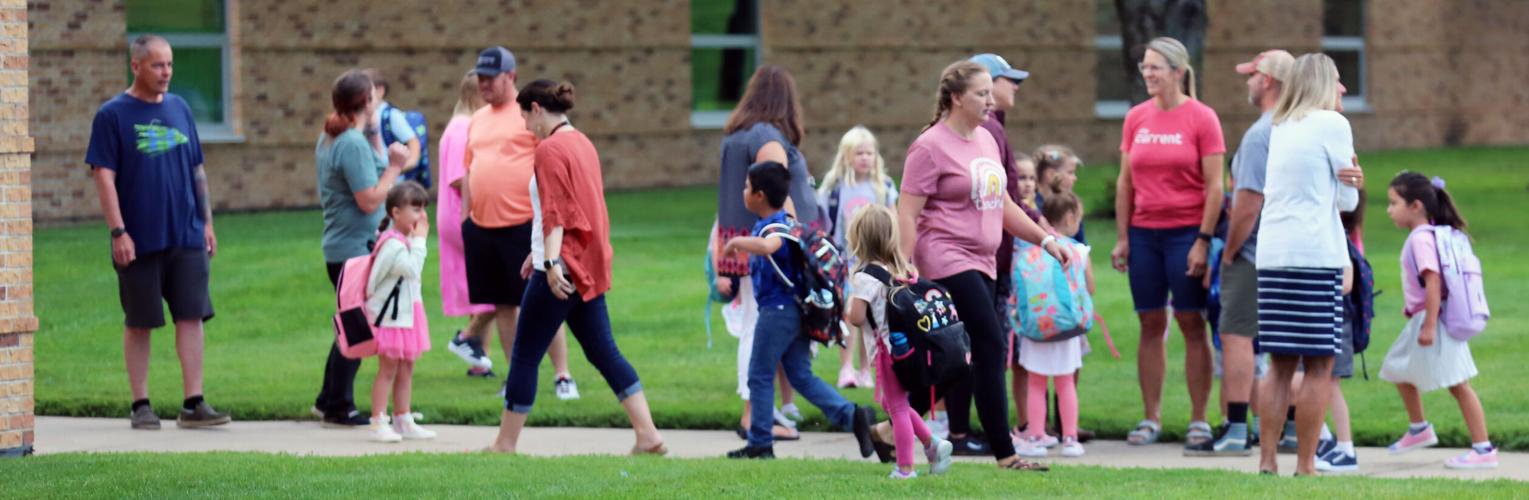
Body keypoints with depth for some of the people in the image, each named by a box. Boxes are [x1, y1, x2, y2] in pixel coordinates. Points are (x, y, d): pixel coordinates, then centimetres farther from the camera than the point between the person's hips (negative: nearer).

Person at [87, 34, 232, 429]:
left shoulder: (179, 109, 10)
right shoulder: (113, 115, -4)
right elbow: (104, 176, -8)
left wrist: (206, 222, 13)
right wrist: (118, 232, -14)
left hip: (187, 236, 4)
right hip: (140, 241, -4)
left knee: (191, 316, -2)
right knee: (139, 322, 4)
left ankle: (193, 403, 0)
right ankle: (140, 405, 12)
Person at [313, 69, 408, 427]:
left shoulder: (329, 139, 12)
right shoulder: (354, 144, -18)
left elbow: (368, 178, 16)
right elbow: (370, 200, -21)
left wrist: (374, 135, 11)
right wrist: (394, 166, -14)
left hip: (339, 247, 10)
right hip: (355, 248, -10)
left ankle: (329, 401, 24)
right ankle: (339, 409, 3)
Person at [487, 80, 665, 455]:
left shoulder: (550, 149, -12)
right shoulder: (583, 143, 16)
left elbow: (555, 212, -22)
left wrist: (552, 261, -30)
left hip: (565, 269, -9)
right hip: (590, 266, 9)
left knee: (525, 356, -1)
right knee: (603, 351, 9)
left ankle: (504, 446, 4)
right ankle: (648, 436, 1)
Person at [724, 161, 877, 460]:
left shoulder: (773, 227, -18)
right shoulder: (786, 222, 13)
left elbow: (767, 246, -41)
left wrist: (737, 242, -27)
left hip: (777, 310, -9)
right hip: (796, 309, 9)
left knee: (760, 376, 3)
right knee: (801, 376, 11)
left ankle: (760, 443, 9)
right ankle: (852, 415, -2)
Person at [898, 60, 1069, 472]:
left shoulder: (986, 139, 15)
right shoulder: (931, 147, -11)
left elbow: (1002, 204, 23)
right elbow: (907, 214, -13)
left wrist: (1045, 239, 17)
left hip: (981, 263, 9)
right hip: (947, 261, -9)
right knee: (991, 348, -13)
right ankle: (1004, 454, -10)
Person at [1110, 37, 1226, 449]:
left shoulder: (1201, 118, -5)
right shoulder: (1136, 118, 9)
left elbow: (1214, 186, -6)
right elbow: (1125, 182, 12)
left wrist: (1203, 240, -12)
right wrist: (1122, 238, 7)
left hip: (1186, 233, -4)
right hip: (1144, 234, 4)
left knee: (1192, 323, -1)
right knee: (1151, 325, 6)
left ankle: (1199, 421, 3)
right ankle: (1150, 419, 10)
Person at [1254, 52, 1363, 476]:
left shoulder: (1279, 129, 17)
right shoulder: (1332, 124, -2)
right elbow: (1348, 199, 0)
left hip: (1271, 254, 7)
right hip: (1316, 254, -7)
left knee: (1280, 363, 9)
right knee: (1319, 365, -3)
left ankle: (1267, 459, 5)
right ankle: (1305, 465, -5)